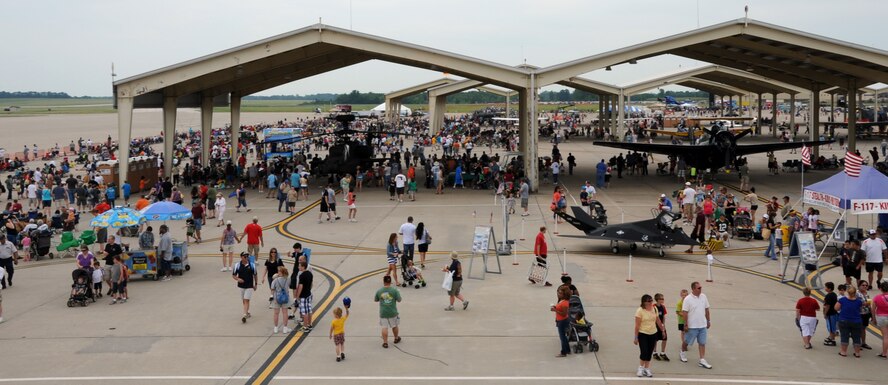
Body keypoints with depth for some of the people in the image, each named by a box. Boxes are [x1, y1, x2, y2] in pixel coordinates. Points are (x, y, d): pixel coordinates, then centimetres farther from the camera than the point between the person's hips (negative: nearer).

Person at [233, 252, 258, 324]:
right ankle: (247, 313, 33)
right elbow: (233, 275, 3)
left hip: (249, 286, -3)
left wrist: (255, 284, 9)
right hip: (241, 285, 3)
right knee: (244, 301, 14)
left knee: (246, 300, -11)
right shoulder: (238, 266, -4)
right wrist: (238, 279, -17)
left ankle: (245, 315, -17)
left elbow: (255, 275, 6)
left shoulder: (252, 265, -5)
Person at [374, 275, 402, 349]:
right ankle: (396, 338, 39)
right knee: (394, 326, 20)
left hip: (383, 313, 0)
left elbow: (375, 300, 6)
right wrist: (398, 293, 12)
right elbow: (399, 300, -5)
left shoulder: (379, 291, -8)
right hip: (393, 312, 0)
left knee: (384, 327, 4)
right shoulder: (394, 290, -13)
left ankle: (385, 342, 1)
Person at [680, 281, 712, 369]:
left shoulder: (703, 297, 2)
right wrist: (686, 325, -16)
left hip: (703, 325, 5)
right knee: (687, 341, 11)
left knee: (702, 343, 4)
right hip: (692, 326, -4)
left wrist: (708, 321, 13)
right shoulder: (688, 299, -15)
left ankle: (702, 360, 6)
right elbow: (684, 312, -15)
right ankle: (683, 353, 37)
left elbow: (706, 310, 12)